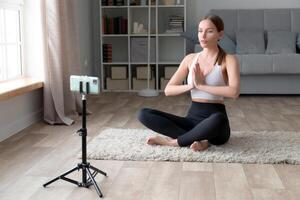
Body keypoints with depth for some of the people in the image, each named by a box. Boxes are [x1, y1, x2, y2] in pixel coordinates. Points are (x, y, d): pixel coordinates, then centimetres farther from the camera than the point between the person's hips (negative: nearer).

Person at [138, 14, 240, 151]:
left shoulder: (228, 60, -4)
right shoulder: (190, 59, 9)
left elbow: (234, 92, -22)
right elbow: (168, 90, 5)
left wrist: (201, 85, -18)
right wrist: (191, 85, -11)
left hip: (215, 119, -4)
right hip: (193, 118, 5)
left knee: (218, 119, -43)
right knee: (143, 114, -14)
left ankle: (174, 142, -19)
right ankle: (199, 139, -21)